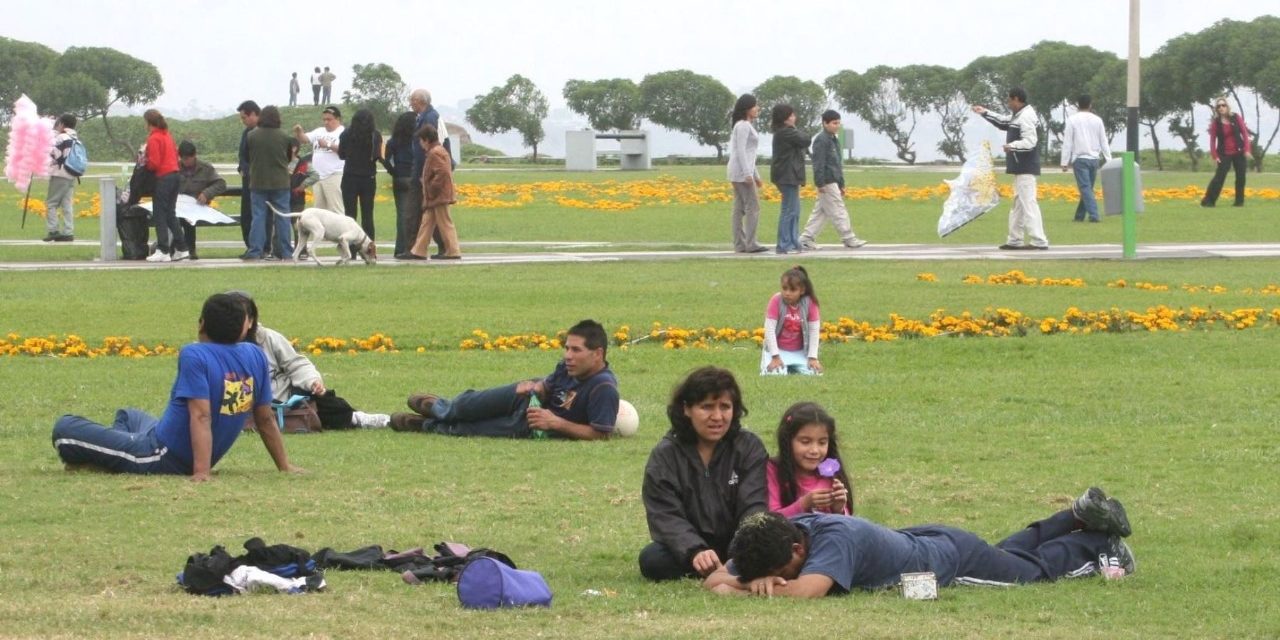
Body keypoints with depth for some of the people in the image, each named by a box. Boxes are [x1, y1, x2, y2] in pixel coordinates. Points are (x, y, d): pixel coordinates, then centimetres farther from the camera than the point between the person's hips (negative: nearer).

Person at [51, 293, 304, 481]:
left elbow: (201, 416, -30)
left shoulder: (194, 355, -23)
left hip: (161, 459, -8)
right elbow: (266, 419, 1)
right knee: (127, 415, 35)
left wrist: (201, 472, -34)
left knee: (65, 427, -6)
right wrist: (284, 466, 8)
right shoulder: (255, 356, -4)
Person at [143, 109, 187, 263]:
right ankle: (181, 249, 13)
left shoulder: (154, 139, -12)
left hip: (163, 177, -8)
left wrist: (144, 164, 3)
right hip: (174, 174, 8)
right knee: (171, 214, 14)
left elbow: (153, 163, -16)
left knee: (160, 215, -3)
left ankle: (163, 251, -5)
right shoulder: (167, 135, 13)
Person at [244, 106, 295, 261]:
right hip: (280, 182, 0)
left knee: (259, 216, 3)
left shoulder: (252, 136, -7)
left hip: (258, 182, 0)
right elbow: (289, 158, 6)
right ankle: (286, 252, 6)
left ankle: (256, 251, -3)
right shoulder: (284, 137, -6)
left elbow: (247, 158, 4)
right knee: (282, 217, 5)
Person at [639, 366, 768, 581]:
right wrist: (696, 552, -36)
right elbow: (666, 517, -15)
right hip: (689, 545, 1)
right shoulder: (664, 456, -3)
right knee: (652, 560, -32)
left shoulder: (749, 448, -2)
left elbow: (753, 507, -13)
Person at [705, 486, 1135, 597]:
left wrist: (750, 588, -46)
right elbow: (714, 579, -23)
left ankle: (1100, 544, 46)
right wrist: (756, 579, -43)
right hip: (921, 541, 6)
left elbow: (805, 591, -60)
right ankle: (1079, 518, 53)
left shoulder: (834, 538, -45)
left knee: (1035, 569, 23)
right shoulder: (775, 535, -25)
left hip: (952, 557, -6)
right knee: (1011, 554, 35)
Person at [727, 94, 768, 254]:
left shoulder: (747, 126, 21)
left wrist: (756, 176, 24)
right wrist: (748, 173, -23)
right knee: (753, 206, -11)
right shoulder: (743, 126, -10)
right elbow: (740, 150, -18)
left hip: (745, 171, 10)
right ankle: (751, 244, -13)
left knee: (740, 208, 7)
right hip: (742, 171, -10)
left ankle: (740, 244, 6)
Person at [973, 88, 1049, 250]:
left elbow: (1030, 141, -26)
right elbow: (1003, 122, 32)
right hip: (1020, 168, 11)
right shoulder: (1018, 116, 15)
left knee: (1028, 203, -14)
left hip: (1025, 168, -11)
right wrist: (985, 113, 32)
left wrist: (1012, 146, -34)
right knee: (1018, 203, 17)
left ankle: (1039, 241, -17)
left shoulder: (1026, 118, -18)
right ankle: (1015, 240, 25)